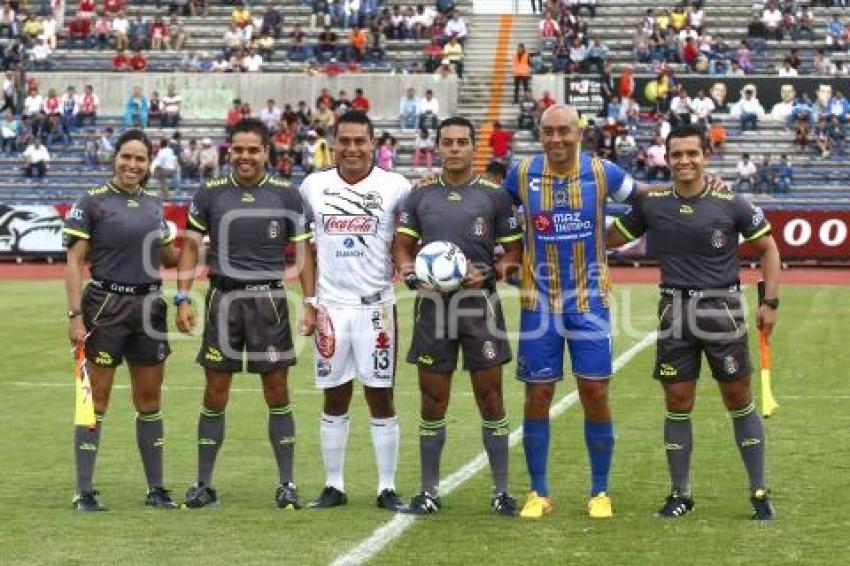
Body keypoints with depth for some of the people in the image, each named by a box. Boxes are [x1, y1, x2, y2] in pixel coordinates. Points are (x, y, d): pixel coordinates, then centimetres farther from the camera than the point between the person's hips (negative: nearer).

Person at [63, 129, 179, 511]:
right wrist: (75, 315, -15)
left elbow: (168, 256, 21)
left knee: (149, 400, 9)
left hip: (148, 306, 5)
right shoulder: (92, 202, -6)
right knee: (96, 399, -2)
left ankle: (156, 488, 17)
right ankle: (84, 492, 4)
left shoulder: (153, 204, 11)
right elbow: (74, 261, -8)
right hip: (105, 306, -5)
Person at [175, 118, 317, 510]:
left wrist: (310, 304, -2)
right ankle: (204, 485, 11)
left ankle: (286, 484, 10)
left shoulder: (286, 195, 2)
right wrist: (182, 298, -2)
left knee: (277, 393, 2)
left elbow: (303, 252, 5)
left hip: (269, 299, -1)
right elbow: (191, 246, 7)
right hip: (223, 299, 1)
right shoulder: (210, 194, 4)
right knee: (215, 394, 4)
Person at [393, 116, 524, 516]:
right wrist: (410, 274, -8)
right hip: (433, 303, 2)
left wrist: (490, 274, -12)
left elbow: (515, 250, 6)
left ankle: (501, 490, 8)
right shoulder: (421, 196, 9)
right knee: (432, 401, 6)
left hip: (479, 302, -2)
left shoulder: (494, 196, 3)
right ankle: (429, 491, 15)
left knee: (490, 397, 1)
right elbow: (402, 246, 13)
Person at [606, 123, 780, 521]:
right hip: (675, 313, 2)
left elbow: (768, 250, 6)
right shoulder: (652, 205, 3)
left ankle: (759, 492, 12)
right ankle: (680, 494, 18)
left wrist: (770, 302, -1)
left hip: (722, 310, -2)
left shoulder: (731, 204, -3)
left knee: (739, 403, 2)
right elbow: (610, 238, 15)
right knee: (677, 406, 5)